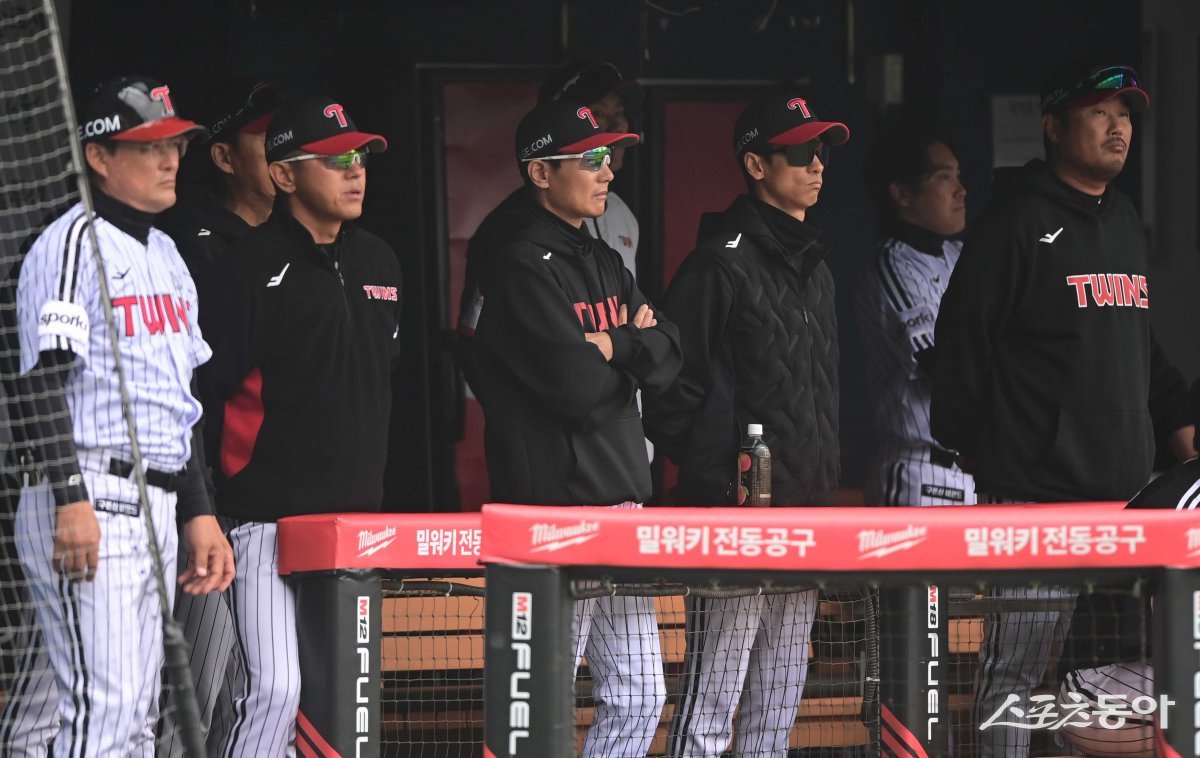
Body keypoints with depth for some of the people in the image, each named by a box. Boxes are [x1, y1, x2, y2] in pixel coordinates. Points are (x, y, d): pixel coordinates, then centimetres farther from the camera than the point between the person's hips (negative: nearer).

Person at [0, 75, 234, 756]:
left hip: (157, 508, 9)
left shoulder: (166, 255, 21)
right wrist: (71, 498, -24)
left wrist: (198, 511, 19)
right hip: (91, 503, -9)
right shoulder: (75, 244, -7)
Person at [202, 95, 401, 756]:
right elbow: (211, 381, -13)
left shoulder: (378, 263, 13)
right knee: (276, 687, -16)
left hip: (355, 512, 7)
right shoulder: (251, 266, -10)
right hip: (267, 514, -7)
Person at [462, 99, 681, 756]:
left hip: (619, 503, 9)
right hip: (554, 510, -9)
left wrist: (614, 346, -9)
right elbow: (578, 386, -19)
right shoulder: (521, 267, -12)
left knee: (639, 700, 10)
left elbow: (667, 356, 9)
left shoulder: (602, 262, 17)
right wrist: (628, 354, 0)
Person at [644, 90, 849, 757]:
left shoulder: (816, 267, 17)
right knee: (712, 701, -7)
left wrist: (824, 488, 17)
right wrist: (716, 477, -14)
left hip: (805, 513, 8)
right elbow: (673, 386, -11)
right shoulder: (723, 263, -9)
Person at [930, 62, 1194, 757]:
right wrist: (968, 442, -7)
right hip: (1036, 490, -8)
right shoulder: (1020, 222, -5)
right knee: (1016, 669, -8)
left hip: (1126, 489, 8)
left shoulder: (1127, 222, 20)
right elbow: (963, 336, -7)